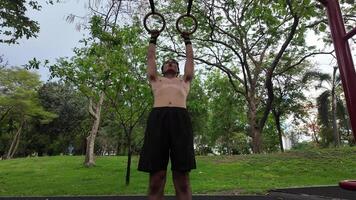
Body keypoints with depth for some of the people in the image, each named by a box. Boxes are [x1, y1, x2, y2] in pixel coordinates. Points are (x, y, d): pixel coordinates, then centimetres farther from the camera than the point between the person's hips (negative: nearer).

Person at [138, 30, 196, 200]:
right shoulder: (156, 80, 33)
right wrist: (153, 39, 51)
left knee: (182, 177, -4)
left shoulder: (184, 81, 34)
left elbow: (190, 58, 42)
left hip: (180, 118, 0)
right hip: (158, 117, 0)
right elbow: (151, 57, 40)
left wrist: (187, 40, 54)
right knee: (156, 177, -5)